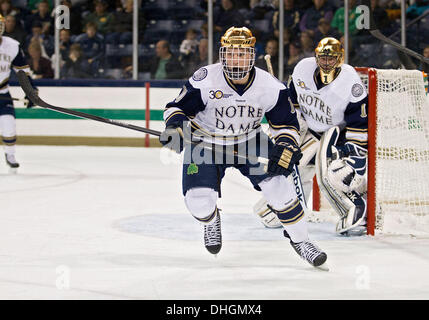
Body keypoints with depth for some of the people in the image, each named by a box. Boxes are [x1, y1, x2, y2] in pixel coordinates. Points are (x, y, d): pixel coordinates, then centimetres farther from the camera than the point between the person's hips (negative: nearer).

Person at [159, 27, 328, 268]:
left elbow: (286, 122, -3)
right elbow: (179, 106, -12)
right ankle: (211, 221, 22)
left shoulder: (270, 86, -15)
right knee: (198, 198, -17)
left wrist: (286, 146, -21)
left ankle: (300, 240, 1)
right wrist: (175, 127, -32)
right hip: (206, 143, -1)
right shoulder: (205, 80, -22)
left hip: (249, 141, 1)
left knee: (276, 183, -18)